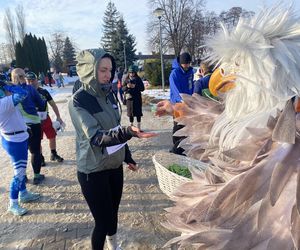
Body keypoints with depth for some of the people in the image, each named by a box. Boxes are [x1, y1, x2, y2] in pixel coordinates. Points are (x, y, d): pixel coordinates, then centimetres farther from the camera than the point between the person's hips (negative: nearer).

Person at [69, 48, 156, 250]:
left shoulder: (108, 94, 3)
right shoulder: (79, 101, -17)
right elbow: (95, 137, -29)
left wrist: (128, 156, 15)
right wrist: (128, 132, -44)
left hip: (115, 165, 6)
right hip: (93, 171, -6)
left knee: (113, 214, 20)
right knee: (103, 221, 3)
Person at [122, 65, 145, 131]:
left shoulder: (138, 79, 0)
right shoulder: (126, 79, 5)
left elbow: (142, 88, -4)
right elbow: (123, 88, 4)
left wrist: (135, 86, -17)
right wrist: (127, 86, -16)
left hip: (137, 98, -1)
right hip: (129, 98, 1)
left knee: (138, 113, 2)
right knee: (130, 113, 8)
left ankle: (139, 127, 12)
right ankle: (131, 125, 22)